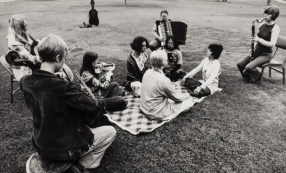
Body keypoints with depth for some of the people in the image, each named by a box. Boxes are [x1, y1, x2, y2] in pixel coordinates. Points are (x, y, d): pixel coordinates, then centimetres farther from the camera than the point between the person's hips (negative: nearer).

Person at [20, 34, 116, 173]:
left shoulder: (25, 82, -8)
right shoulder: (61, 87, -31)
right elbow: (92, 106, -16)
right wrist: (100, 102, 5)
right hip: (62, 150, -7)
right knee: (110, 131, 9)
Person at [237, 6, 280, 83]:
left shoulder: (275, 28, -14)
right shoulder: (261, 25, 7)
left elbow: (272, 44, -22)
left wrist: (259, 40, -27)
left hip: (266, 54, -7)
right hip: (257, 52, 7)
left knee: (248, 67, -25)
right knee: (240, 64, -8)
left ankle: (257, 76, 6)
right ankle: (248, 77, 15)